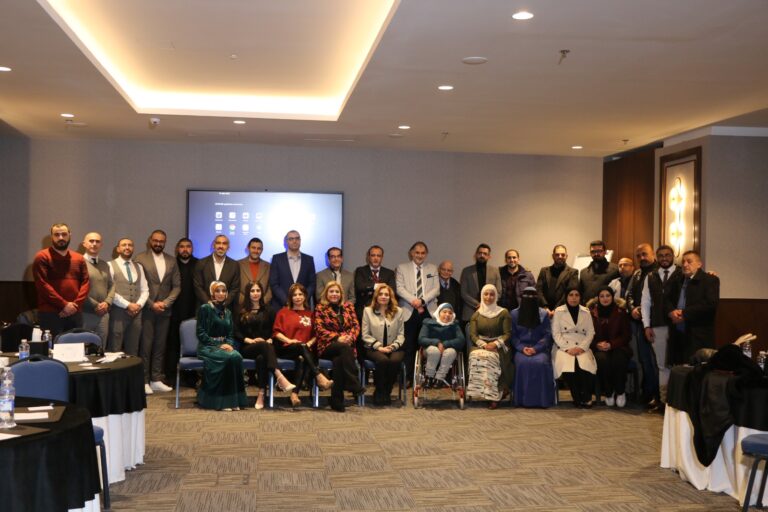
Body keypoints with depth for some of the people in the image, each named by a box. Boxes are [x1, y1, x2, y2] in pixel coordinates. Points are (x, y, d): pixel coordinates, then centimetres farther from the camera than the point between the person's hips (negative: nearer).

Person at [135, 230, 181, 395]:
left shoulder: (171, 261, 10)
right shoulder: (141, 259, -2)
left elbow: (177, 286, 7)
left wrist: (165, 303, -6)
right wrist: (152, 304, -11)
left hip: (164, 310, 4)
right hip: (146, 310, -4)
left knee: (160, 346, 7)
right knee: (145, 346, -2)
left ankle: (156, 380, 13)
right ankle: (144, 381, 4)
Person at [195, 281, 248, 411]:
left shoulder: (227, 312, 18)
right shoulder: (205, 308, -1)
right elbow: (200, 333, -7)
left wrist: (229, 344, -6)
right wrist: (218, 345, -15)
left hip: (224, 346, 5)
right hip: (207, 347, -5)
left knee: (237, 357, -30)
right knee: (229, 357, -34)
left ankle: (234, 400, -26)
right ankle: (222, 401, -27)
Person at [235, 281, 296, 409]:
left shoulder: (268, 311, 20)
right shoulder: (242, 311, 16)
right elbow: (236, 332, 6)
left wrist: (270, 339, -10)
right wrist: (250, 340, -10)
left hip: (265, 346, 1)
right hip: (247, 348, -1)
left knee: (261, 358, -37)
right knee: (264, 346, -37)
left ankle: (261, 394, -44)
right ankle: (280, 377, -57)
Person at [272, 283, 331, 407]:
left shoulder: (310, 314, 22)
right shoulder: (283, 312, 18)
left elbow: (315, 334, 15)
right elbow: (276, 332, 8)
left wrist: (310, 343, -5)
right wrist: (289, 340, -9)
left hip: (305, 349, 1)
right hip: (285, 349, -1)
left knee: (302, 359, -36)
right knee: (302, 347, -36)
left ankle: (294, 394, -44)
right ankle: (319, 377, -49)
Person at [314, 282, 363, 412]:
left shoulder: (348, 306, 19)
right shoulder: (320, 308, 11)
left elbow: (356, 325, 10)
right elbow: (319, 329, -2)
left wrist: (350, 336, -12)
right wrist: (337, 338, -15)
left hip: (346, 345, 2)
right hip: (327, 346, -2)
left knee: (338, 361, -34)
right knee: (345, 347, -36)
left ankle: (336, 400, -31)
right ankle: (354, 384, -41)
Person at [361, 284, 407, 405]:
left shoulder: (398, 311, 12)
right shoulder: (368, 311, 8)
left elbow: (401, 334, 9)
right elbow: (365, 335, 3)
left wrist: (394, 346, -10)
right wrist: (379, 346, -10)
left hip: (394, 349, 1)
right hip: (374, 349, -1)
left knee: (395, 360, -33)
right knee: (383, 360, -34)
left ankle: (387, 392, -12)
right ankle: (379, 392, -14)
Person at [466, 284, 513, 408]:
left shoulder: (503, 313, 9)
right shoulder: (476, 315, 17)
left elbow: (508, 334, 1)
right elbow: (473, 335, 6)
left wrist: (496, 344, -17)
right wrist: (483, 344, -14)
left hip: (499, 347, -2)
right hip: (481, 346, 2)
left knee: (490, 357, -36)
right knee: (476, 356, -33)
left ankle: (494, 394, -24)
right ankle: (496, 393, -24)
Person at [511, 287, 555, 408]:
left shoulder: (544, 314, 9)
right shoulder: (514, 314, 10)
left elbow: (547, 335, 3)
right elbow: (513, 335, 7)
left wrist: (536, 348, -13)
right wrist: (522, 348, -11)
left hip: (539, 348, 0)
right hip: (521, 348, 0)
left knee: (541, 362, -33)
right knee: (523, 363, -33)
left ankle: (541, 399, -23)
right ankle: (524, 399, -25)